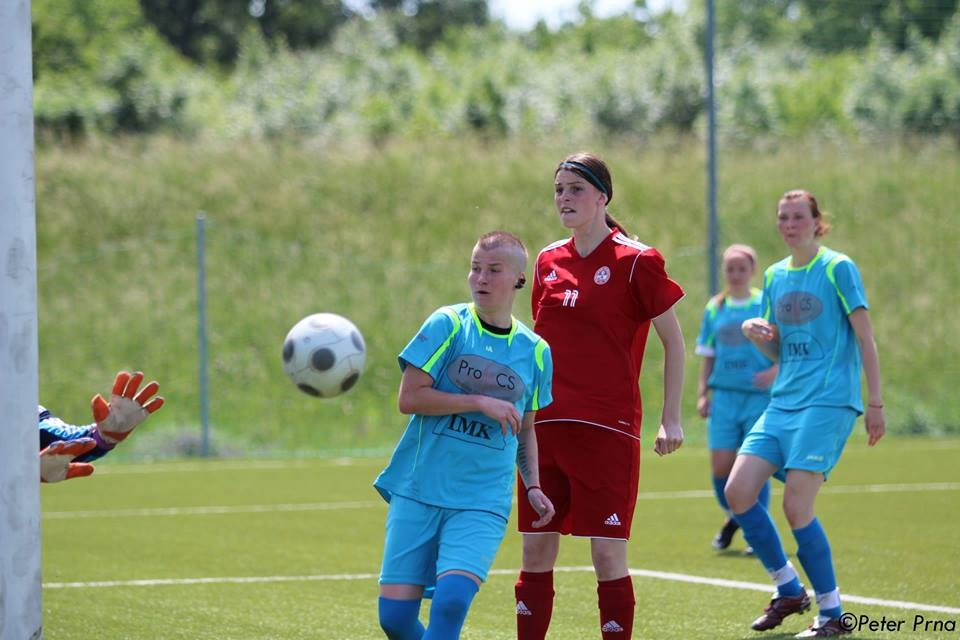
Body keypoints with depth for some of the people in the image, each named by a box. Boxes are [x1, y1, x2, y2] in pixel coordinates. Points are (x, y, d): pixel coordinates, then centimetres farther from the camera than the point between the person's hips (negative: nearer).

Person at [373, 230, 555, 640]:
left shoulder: (535, 352, 8)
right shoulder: (447, 325, -2)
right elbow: (409, 398, -8)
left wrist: (533, 486, 9)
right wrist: (480, 402, -13)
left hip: (482, 502, 1)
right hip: (418, 491, -1)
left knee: (452, 598, -23)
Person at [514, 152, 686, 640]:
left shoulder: (635, 262, -5)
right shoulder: (549, 261, 11)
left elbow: (673, 340, -1)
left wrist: (671, 419, -4)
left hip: (607, 429, -5)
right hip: (546, 425, 5)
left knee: (608, 553, -7)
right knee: (536, 552, 5)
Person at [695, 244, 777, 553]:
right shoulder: (714, 308, 10)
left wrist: (775, 371, -20)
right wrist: (702, 393, 8)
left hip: (759, 397, -3)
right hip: (724, 397, 3)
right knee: (720, 467, -1)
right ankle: (734, 517, 26)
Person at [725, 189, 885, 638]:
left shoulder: (837, 268, -5)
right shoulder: (775, 276, 14)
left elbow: (865, 339, -6)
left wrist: (875, 403, -10)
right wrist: (755, 333, -3)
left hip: (828, 402, -7)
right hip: (783, 402, 7)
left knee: (796, 506, -15)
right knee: (737, 492, -4)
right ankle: (789, 590, 13)